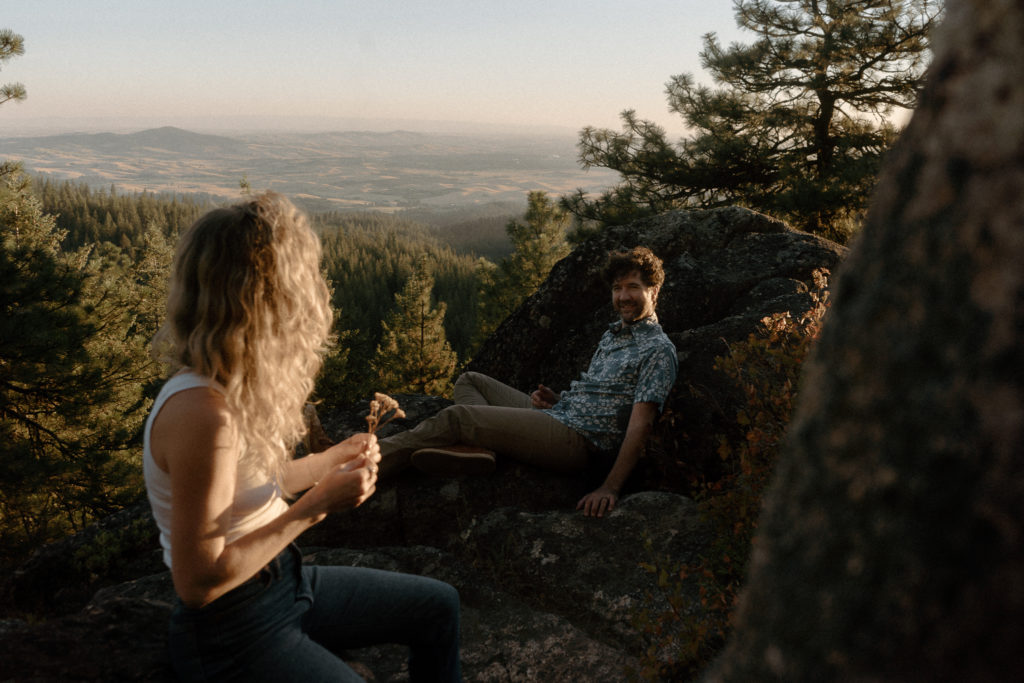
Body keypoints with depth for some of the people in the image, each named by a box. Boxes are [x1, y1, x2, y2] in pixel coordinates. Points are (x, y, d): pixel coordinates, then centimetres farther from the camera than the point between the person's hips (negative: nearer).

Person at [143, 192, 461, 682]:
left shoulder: (239, 386, -3)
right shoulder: (201, 412, -30)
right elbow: (198, 581, -26)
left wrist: (330, 460, -1)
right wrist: (317, 505, -24)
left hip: (282, 581, 9)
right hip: (233, 635, -9)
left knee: (439, 606, 15)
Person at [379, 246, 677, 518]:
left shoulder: (658, 350, -7)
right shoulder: (611, 335, 21)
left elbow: (640, 423, -17)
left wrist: (611, 487, -25)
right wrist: (555, 400, 4)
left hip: (575, 439, -10)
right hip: (554, 416, 10)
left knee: (456, 417, -19)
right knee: (469, 380, 12)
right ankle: (476, 447, -18)